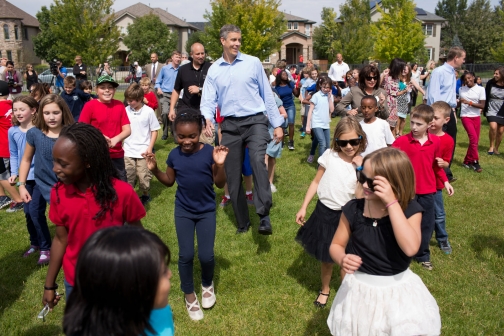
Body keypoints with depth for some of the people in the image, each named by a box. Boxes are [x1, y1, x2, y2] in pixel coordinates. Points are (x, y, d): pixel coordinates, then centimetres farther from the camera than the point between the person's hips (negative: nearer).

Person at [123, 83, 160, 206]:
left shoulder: (149, 111, -8)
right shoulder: (126, 111, -1)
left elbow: (154, 131, -3)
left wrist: (150, 148, -8)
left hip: (143, 151, -2)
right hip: (128, 151, 3)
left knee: (143, 176, 6)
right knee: (128, 176, 9)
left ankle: (145, 195, 28)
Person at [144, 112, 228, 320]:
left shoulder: (209, 152, -16)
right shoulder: (174, 155, -7)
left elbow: (220, 184, -13)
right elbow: (169, 182, 6)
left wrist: (220, 165, -30)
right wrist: (154, 170, -10)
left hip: (207, 210, -1)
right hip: (183, 211, 2)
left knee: (206, 256, 0)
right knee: (186, 255, 4)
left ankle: (207, 284, 32)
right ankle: (189, 294, 27)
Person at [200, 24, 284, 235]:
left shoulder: (253, 63, 2)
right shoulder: (214, 70, 7)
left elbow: (267, 95, 6)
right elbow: (208, 100, 2)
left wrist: (277, 124, 4)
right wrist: (208, 119, -20)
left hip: (255, 121, -3)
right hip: (230, 125, 3)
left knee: (257, 160, -30)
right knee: (233, 175, 7)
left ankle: (264, 216, -30)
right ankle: (242, 222, 23)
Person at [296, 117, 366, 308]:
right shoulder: (329, 156, -7)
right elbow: (316, 182, 2)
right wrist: (303, 207, 0)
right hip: (325, 213, 1)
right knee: (326, 258, 15)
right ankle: (325, 290, 40)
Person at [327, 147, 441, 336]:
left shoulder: (410, 210, -16)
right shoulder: (353, 209, -12)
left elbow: (411, 248, -33)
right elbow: (336, 245, -1)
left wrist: (392, 203, -35)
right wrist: (342, 259, -25)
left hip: (398, 290, -1)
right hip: (360, 289, 1)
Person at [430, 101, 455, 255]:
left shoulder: (448, 140, -7)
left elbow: (446, 163, -1)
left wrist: (443, 163, -21)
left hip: (434, 182, -1)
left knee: (438, 214, 11)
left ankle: (442, 240, 31)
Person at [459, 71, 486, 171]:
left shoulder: (480, 89, -3)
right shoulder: (461, 89, 4)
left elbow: (482, 105, -8)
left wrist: (469, 102, -18)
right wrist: (458, 102, -7)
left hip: (476, 117, 1)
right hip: (465, 116, -1)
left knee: (475, 140, 4)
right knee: (473, 137, -16)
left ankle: (467, 161, 18)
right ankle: (475, 162, -6)